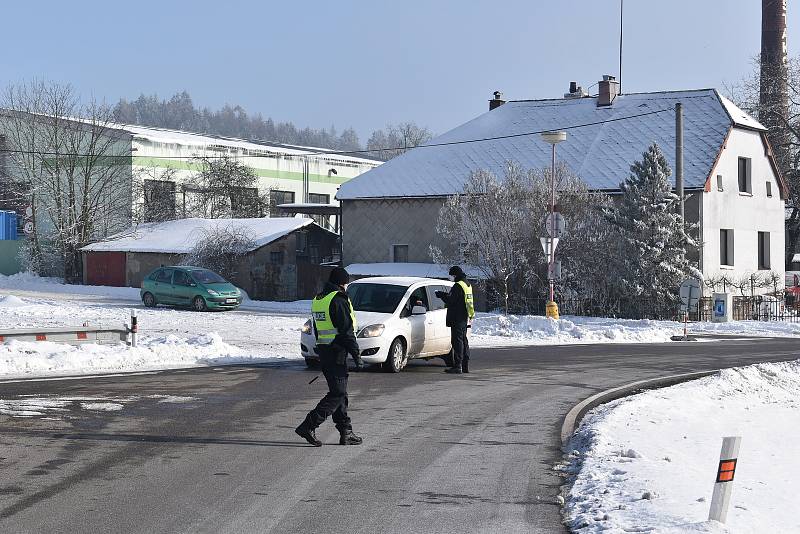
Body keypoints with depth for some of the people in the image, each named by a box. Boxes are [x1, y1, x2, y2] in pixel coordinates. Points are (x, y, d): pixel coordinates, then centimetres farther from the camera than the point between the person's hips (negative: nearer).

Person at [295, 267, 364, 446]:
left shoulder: (317, 300, 15)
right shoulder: (339, 300, -13)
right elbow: (347, 331, -17)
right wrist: (357, 356, -14)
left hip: (323, 351, 9)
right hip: (337, 352, -9)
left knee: (339, 392, 13)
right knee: (338, 393, -6)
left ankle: (345, 433, 15)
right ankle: (308, 426, -12)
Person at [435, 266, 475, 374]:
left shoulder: (458, 286, -16)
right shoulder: (467, 285, 16)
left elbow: (451, 301, -17)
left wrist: (442, 295, -3)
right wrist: (445, 295, 16)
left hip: (458, 318, -10)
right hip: (465, 318, 10)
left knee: (457, 340, -9)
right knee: (463, 340, 14)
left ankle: (458, 366, -11)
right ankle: (465, 365, 18)